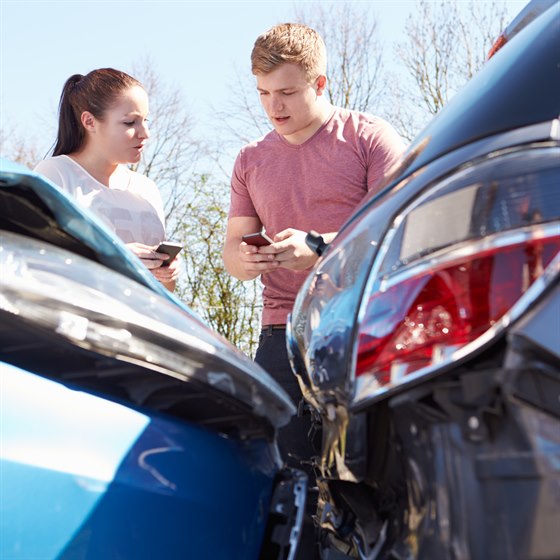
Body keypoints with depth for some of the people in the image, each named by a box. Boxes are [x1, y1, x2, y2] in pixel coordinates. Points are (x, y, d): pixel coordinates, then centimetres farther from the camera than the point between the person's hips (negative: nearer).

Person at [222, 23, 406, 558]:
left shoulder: (369, 137, 4)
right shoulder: (251, 161, 18)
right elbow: (233, 245, 18)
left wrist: (319, 246, -19)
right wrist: (243, 259, -8)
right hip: (283, 333, 4)